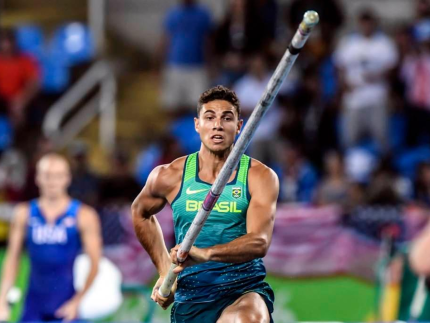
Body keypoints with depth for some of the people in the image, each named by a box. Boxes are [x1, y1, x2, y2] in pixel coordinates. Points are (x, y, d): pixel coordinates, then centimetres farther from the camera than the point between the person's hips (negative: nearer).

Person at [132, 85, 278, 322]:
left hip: (245, 288, -3)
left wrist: (205, 254, -36)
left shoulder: (260, 177, -3)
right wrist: (164, 269, 20)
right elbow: (140, 212, 27)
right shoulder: (169, 176, 4)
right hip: (191, 296, 3)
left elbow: (259, 242, -19)